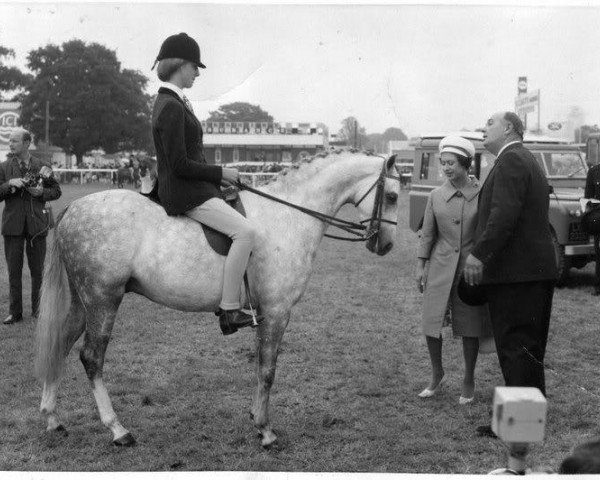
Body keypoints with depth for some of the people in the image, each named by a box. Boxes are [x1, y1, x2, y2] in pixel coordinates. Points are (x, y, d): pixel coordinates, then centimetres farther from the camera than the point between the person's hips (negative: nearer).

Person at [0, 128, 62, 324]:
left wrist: (42, 193, -11)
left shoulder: (42, 167, 3)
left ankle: (38, 310, 17)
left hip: (36, 224, -1)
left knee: (37, 270, 6)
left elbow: (56, 190, 8)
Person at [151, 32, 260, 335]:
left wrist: (218, 174, 13)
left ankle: (230, 300, 24)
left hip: (192, 189, 11)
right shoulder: (172, 108, -17)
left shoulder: (169, 102, 15)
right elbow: (180, 165, -21)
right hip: (185, 193, -11)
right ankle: (229, 310, -17)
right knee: (246, 231, -21)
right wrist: (220, 173, -11)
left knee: (243, 228, 22)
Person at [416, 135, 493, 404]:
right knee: (431, 324, 1)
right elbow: (427, 234, 6)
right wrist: (420, 266, 3)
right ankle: (436, 374, 24)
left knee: (469, 327, 5)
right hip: (441, 267, 2)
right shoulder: (436, 196, 2)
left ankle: (469, 381, 23)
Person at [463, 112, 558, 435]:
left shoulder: (510, 161, -11)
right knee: (528, 347, 16)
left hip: (515, 272, -10)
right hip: (535, 269, 11)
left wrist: (479, 254, -25)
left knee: (516, 347, -7)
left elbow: (505, 213, -24)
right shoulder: (526, 160, 22)